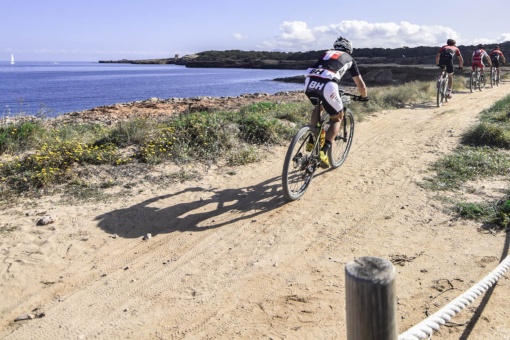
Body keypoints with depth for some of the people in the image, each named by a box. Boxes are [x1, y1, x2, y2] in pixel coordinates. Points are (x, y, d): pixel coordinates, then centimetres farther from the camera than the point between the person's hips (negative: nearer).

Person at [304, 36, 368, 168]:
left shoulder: (326, 53, 37)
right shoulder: (349, 58, 28)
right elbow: (361, 85, 33)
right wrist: (364, 96, 54)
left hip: (309, 82, 4)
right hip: (327, 85, -4)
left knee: (318, 107, 35)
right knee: (337, 119, 17)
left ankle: (311, 141, 23)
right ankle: (323, 151, -2)